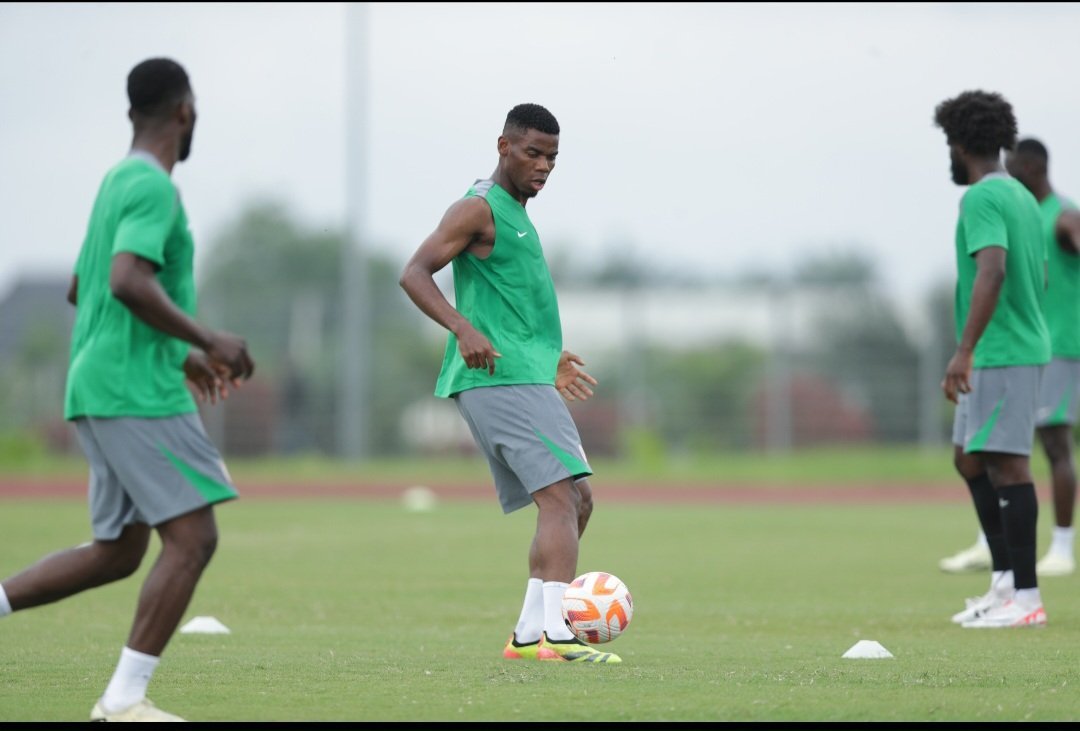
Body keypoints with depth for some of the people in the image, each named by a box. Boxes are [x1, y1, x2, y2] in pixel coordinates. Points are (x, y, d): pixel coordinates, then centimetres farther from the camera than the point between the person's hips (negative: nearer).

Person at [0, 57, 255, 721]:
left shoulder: (117, 181, 19)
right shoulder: (151, 186, -12)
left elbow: (81, 291, 28)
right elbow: (129, 284, -26)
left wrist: (179, 354, 29)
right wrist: (207, 341, -15)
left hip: (102, 391, 10)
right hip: (138, 393, -10)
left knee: (118, 554, 12)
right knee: (193, 537, -10)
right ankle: (124, 700, -12)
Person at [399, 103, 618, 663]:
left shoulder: (515, 215, 24)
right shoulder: (479, 208, -6)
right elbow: (414, 274, -15)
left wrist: (549, 359, 38)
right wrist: (464, 329, -28)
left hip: (528, 379, 10)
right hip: (501, 379, -10)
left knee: (575, 501, 9)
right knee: (561, 496, -19)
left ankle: (529, 633, 10)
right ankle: (557, 634, -27)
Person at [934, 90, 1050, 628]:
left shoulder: (983, 199, -14)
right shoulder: (1023, 198, 16)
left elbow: (992, 272, -26)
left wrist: (964, 351, -27)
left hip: (1000, 355, -10)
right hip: (1022, 346, 10)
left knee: (1005, 464, -8)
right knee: (970, 459, 15)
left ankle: (1025, 598, -7)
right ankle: (1005, 581, 15)